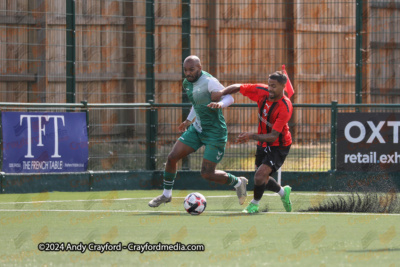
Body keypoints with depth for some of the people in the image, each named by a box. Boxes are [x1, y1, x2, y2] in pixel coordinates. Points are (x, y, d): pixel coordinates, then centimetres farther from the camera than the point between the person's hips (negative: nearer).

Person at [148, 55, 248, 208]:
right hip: (197, 128, 8)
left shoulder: (209, 82, -20)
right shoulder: (188, 83, 6)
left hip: (215, 132, -8)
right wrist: (189, 120, 30)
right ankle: (166, 195, 21)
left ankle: (238, 182, 18)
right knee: (172, 157, 1)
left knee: (207, 174, -9)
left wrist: (220, 104, -48)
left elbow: (229, 97, -27)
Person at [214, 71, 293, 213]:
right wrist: (221, 93, -17)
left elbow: (273, 137, -32)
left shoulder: (285, 107, -30)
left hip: (279, 146, -7)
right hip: (263, 144, 7)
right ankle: (283, 192, 46)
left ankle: (254, 204, 7)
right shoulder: (261, 91, -13)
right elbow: (238, 87, 1)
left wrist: (252, 136, -44)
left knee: (260, 176, -21)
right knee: (261, 180, 15)